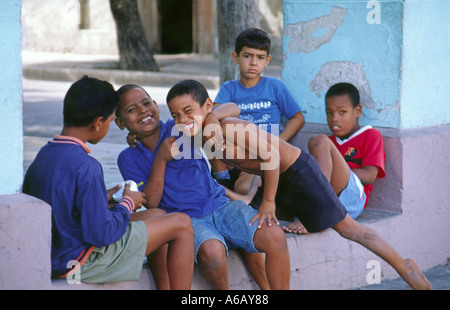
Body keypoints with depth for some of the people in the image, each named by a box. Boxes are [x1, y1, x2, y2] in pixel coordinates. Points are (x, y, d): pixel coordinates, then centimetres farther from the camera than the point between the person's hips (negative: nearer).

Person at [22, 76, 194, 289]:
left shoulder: (45, 154, 2)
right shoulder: (85, 167, -25)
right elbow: (101, 235, -23)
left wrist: (102, 199, 10)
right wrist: (127, 204, -7)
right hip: (79, 261, -9)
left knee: (157, 215, 22)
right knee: (181, 224, 0)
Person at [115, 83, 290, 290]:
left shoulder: (182, 128, 5)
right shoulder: (128, 159, 4)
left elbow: (233, 109, 8)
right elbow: (150, 204, -4)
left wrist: (213, 115, -15)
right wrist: (161, 160, -13)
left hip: (221, 206, 2)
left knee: (275, 236, -23)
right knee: (212, 251, -36)